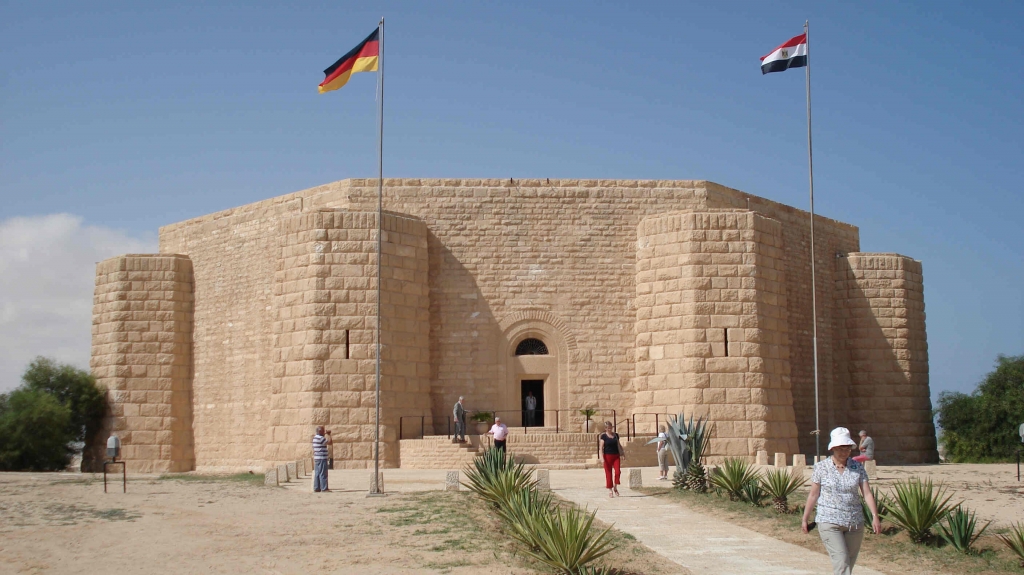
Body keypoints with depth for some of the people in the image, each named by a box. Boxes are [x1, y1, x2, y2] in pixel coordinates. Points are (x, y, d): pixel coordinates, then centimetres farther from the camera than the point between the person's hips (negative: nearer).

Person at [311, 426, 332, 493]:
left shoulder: (315, 438, 14)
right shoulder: (320, 438, -16)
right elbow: (330, 442, -15)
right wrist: (328, 435, -7)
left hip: (316, 458, 10)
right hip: (322, 458, -10)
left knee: (317, 474, 9)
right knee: (323, 474, -7)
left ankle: (317, 488, 11)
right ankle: (324, 488, -6)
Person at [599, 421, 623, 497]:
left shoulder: (616, 435, 9)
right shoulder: (603, 436, -3)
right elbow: (601, 448, -7)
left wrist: (621, 455, 13)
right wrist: (602, 458, -16)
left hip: (616, 456, 3)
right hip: (607, 456, -3)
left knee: (618, 471, -13)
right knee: (608, 474, 0)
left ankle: (615, 487, 7)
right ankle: (610, 490, 10)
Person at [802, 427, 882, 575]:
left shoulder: (858, 467, 3)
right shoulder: (822, 467, -2)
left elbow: (867, 493, -3)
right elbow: (813, 495, 3)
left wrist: (875, 517, -16)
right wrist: (805, 519, 6)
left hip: (855, 523, 3)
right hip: (829, 523, -3)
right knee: (841, 562, -14)